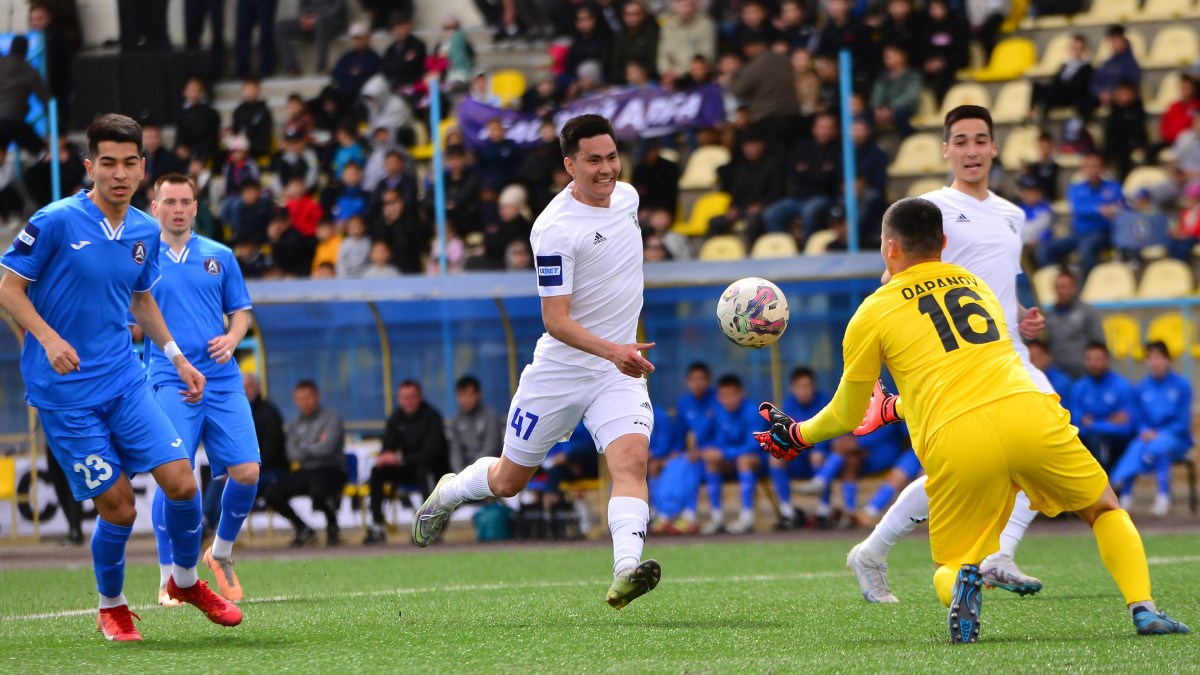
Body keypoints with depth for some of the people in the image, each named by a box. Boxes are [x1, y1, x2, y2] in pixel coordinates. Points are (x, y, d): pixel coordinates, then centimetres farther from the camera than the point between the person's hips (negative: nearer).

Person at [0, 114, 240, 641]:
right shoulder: (56, 222, -13)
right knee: (117, 507, -6)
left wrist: (176, 356, 16)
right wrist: (48, 338, -22)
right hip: (64, 392, -5)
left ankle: (185, 578, 21)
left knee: (181, 482, -6)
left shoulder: (146, 233, 6)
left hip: (124, 379, 5)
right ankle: (111, 606, 20)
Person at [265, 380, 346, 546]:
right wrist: (316, 447, -6)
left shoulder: (331, 417, -3)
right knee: (273, 494, -13)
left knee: (318, 492, -38)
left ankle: (332, 527, -4)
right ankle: (303, 529, 8)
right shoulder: (295, 424, 14)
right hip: (305, 472, 6)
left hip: (330, 471, -6)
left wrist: (303, 449, -2)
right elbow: (292, 455, 5)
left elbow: (327, 449, -16)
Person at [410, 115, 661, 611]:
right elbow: (556, 321, -23)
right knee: (509, 480, 12)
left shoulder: (626, 196, 3)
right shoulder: (555, 228, -21)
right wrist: (611, 350, -37)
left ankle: (626, 572, -36)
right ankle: (450, 491, 45)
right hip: (560, 371, -4)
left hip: (620, 371, 4)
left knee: (632, 458, -23)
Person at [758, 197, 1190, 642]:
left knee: (948, 570, 16)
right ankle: (1142, 606, -1)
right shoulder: (977, 285, 29)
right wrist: (893, 409, 57)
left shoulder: (873, 313, 15)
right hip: (1029, 413, 3)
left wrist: (797, 434, 43)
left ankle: (962, 582, -21)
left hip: (956, 442, -3)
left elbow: (847, 415, 23)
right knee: (1105, 510, 23)